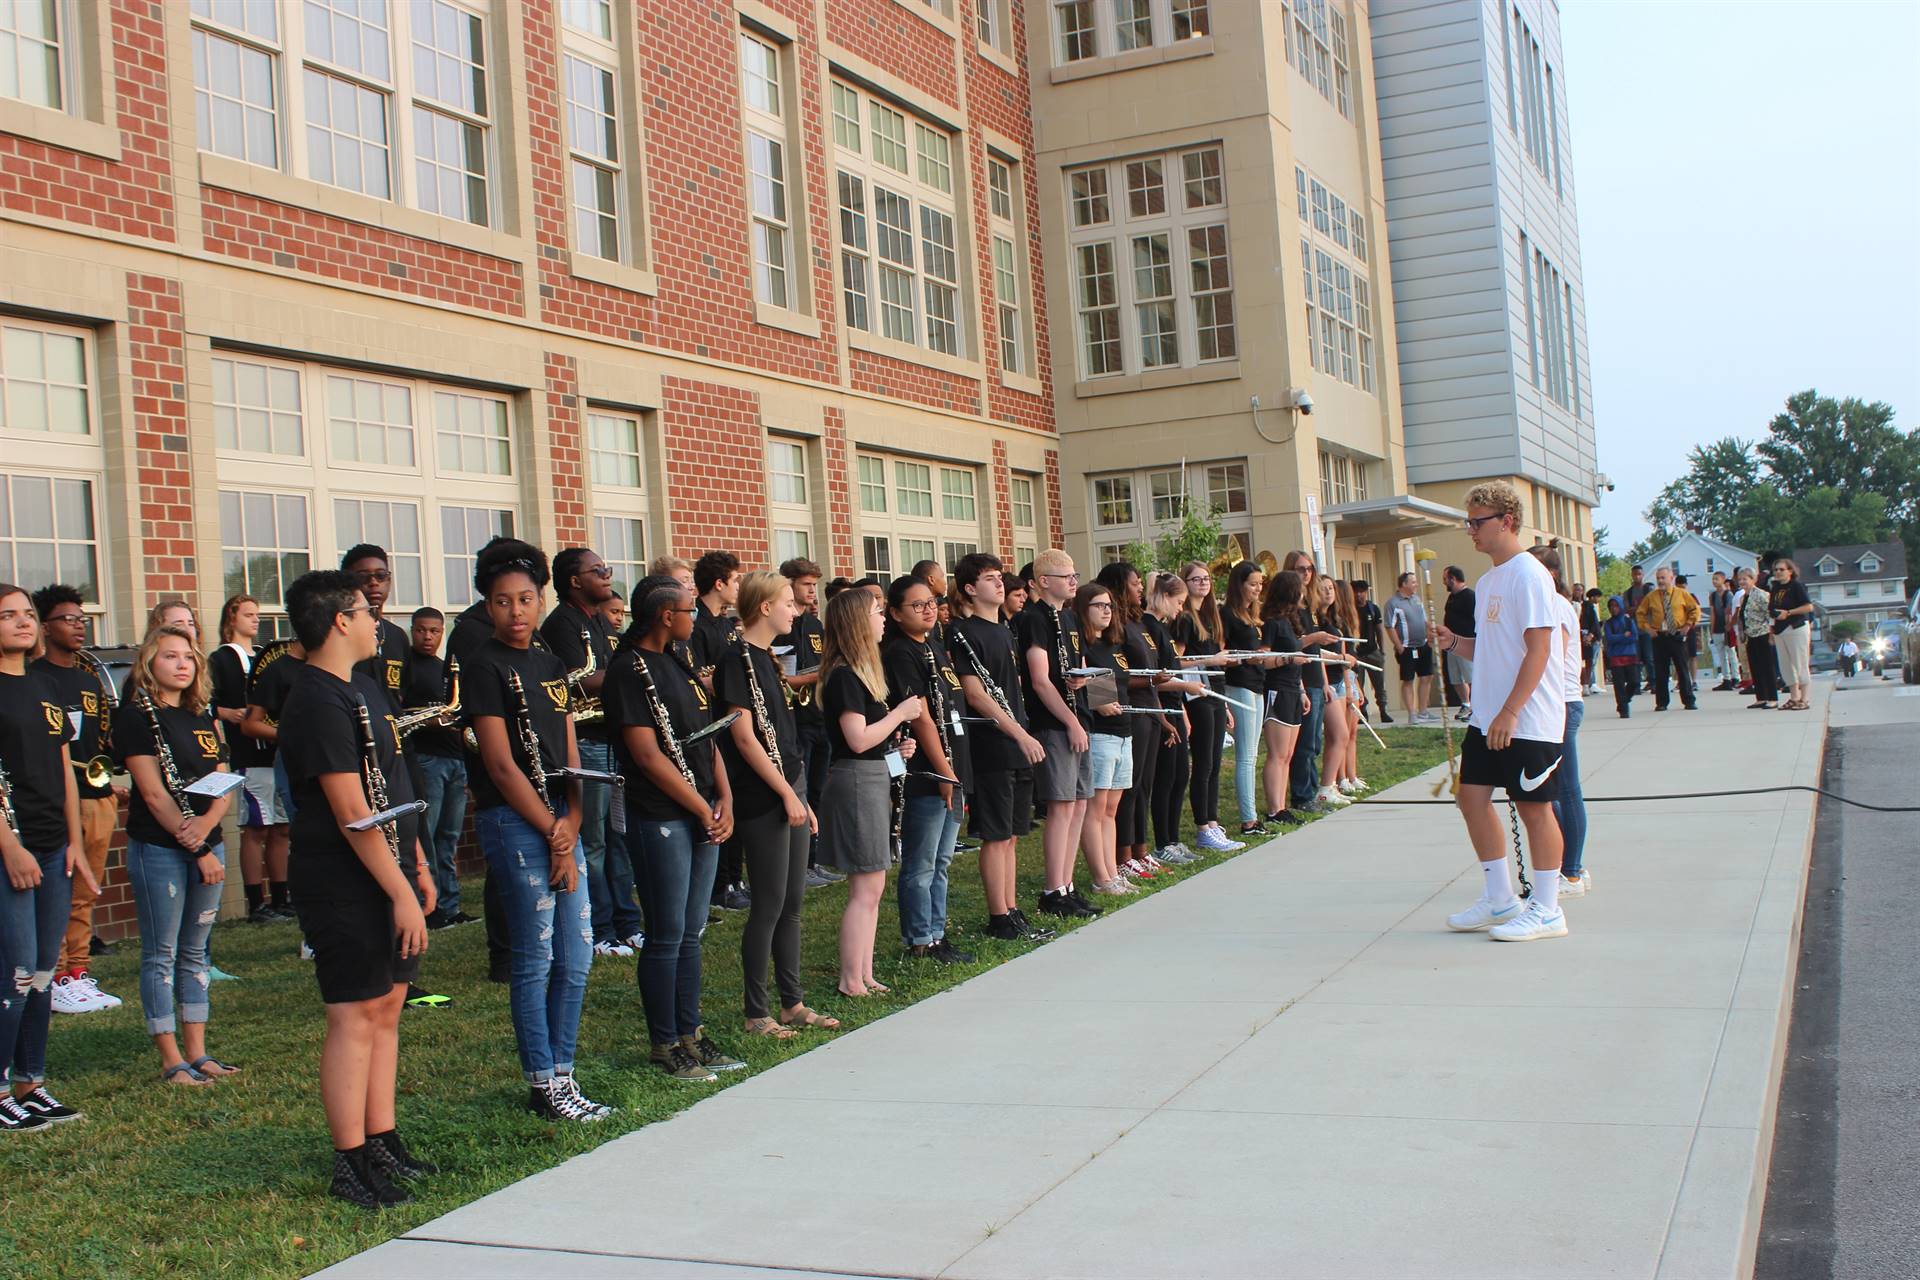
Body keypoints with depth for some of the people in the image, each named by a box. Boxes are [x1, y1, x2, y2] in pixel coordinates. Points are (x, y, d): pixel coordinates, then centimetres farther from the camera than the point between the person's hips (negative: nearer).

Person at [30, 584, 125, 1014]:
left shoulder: (94, 676, 18)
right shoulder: (35, 679, -4)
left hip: (97, 795, 7)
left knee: (85, 894, 11)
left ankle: (78, 972, 17)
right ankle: (57, 979, -2)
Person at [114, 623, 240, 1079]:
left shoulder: (202, 716, 13)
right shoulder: (136, 715, -7)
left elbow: (224, 785, 7)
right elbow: (153, 793, -12)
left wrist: (207, 823, -14)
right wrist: (198, 852, -14)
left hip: (207, 845, 6)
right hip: (157, 848, -6)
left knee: (194, 952, 11)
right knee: (161, 955, 0)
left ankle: (197, 1053, 17)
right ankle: (171, 1061, 5)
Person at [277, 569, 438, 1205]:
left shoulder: (364, 685, 14)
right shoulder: (318, 702, -17)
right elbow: (352, 813, -21)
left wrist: (417, 865, 19)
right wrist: (402, 893, -20)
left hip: (387, 874, 9)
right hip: (347, 887, -9)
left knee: (387, 1005, 12)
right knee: (355, 1016, -4)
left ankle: (383, 1143, 20)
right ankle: (350, 1165, 3)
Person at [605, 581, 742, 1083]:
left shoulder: (680, 666, 15)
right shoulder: (629, 671, -12)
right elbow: (648, 755, -17)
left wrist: (724, 799, 2)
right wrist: (703, 810, -12)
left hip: (703, 818, 8)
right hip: (661, 820, -8)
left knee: (691, 932, 13)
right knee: (667, 937, -1)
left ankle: (691, 1035, 21)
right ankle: (664, 1045, 9)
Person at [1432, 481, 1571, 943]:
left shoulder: (1529, 575, -13)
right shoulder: (1487, 581, 14)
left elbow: (1538, 649, -19)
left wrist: (1510, 712, -23)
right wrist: (1455, 642, 1)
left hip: (1529, 719, -9)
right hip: (1487, 717, 9)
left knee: (1533, 806, -1)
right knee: (1473, 797, 8)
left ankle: (1546, 911, 10)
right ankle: (1499, 900, 20)